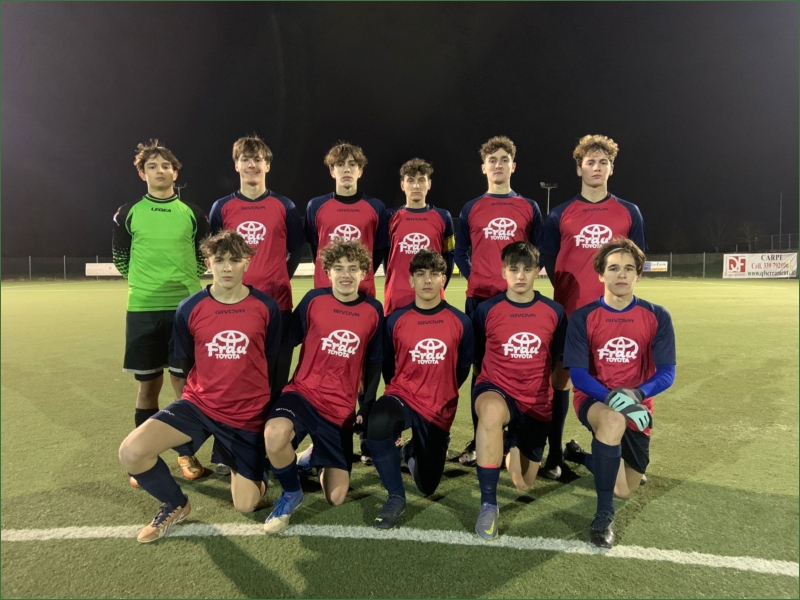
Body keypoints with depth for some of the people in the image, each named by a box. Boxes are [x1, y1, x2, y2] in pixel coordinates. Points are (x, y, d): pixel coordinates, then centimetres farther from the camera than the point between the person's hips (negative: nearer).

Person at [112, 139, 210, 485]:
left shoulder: (192, 214, 4)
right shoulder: (127, 214, 4)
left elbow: (205, 256, 13)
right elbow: (120, 258, 14)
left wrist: (184, 282, 10)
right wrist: (144, 283, 14)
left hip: (185, 308, 0)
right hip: (142, 310, 1)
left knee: (184, 382, 3)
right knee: (147, 384, 7)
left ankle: (186, 454, 19)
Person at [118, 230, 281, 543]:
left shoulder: (266, 307, -10)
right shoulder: (189, 309, -7)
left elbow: (272, 362, 1)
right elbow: (187, 363, 7)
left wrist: (252, 397, 8)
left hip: (247, 415, -1)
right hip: (198, 404, 1)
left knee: (246, 505, 3)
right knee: (130, 452, -21)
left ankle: (239, 466, 40)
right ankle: (176, 505, 10)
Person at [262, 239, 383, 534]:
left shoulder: (373, 310, -2)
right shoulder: (314, 299, -6)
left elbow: (373, 362, 7)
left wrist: (367, 407, 8)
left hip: (342, 408, 2)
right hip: (303, 393, -1)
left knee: (336, 497, 1)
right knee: (275, 434, -37)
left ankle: (318, 459, 37)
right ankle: (291, 493, -4)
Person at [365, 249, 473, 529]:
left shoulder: (460, 322, -6)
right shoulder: (396, 320, -7)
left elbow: (463, 368, 7)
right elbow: (387, 365, 6)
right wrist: (403, 392, 10)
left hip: (441, 410, 2)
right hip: (403, 397, -1)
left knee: (427, 487, 12)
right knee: (377, 422, -39)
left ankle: (414, 449, 47)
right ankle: (396, 498, -16)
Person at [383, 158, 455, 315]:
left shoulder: (443, 217, 5)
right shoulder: (391, 217, 4)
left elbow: (449, 255, 11)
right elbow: (383, 254, 9)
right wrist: (391, 286, 6)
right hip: (397, 298, 0)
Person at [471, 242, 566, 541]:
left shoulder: (554, 312, -2)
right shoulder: (487, 309, -7)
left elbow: (557, 358, 11)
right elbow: (477, 357, 5)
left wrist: (543, 386, 7)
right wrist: (497, 380, -1)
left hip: (537, 402, 3)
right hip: (495, 390, -2)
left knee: (523, 483, 10)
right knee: (492, 410, -42)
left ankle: (514, 440, 43)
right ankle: (488, 504, -26)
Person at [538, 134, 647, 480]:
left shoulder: (629, 213, 7)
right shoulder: (560, 214, 5)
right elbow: (548, 260, 7)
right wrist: (567, 291, -2)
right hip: (569, 312, 0)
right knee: (560, 377, 2)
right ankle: (554, 455, 13)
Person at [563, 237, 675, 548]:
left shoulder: (657, 317, -6)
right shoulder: (583, 317, -10)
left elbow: (666, 373, -9)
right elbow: (578, 374, -13)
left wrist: (636, 394, -28)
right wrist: (611, 397, -30)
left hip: (637, 406, 3)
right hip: (594, 400, -3)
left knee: (626, 489, 11)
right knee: (614, 421, -40)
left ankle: (580, 455, 43)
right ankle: (604, 514, -22)